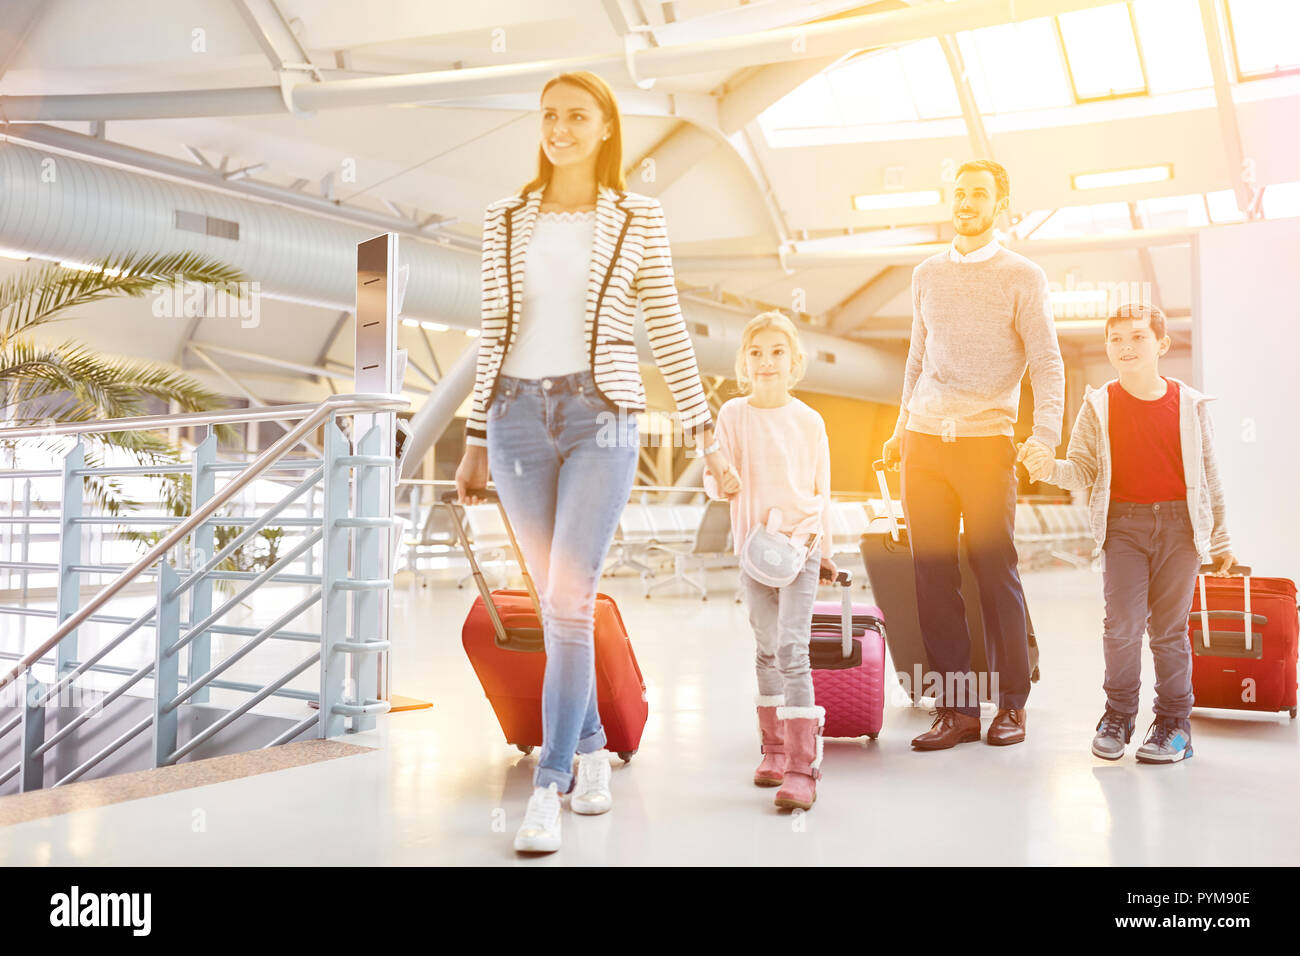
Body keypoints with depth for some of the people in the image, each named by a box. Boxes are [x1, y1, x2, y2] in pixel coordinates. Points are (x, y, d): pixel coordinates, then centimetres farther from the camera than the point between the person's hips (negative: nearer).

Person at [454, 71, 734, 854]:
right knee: (558, 601, 10)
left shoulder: (638, 220, 4)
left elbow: (667, 329, 4)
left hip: (601, 420, -3)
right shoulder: (507, 220, 10)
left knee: (570, 600, -14)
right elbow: (497, 333, 12)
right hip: (520, 418, 3)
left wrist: (705, 428, 0)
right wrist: (477, 439, 12)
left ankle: (547, 789, -7)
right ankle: (592, 751, 28)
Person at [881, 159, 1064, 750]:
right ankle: (955, 707, 10)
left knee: (995, 572, -2)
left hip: (986, 441, -4)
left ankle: (1011, 704, 13)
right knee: (933, 573, 2)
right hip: (925, 440, 4)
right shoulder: (927, 275, 16)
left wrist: (1045, 436, -16)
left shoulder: (1022, 277, 3)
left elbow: (1047, 364, -3)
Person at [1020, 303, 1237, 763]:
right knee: (1122, 623, -7)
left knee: (1169, 627, 4)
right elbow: (1084, 470, 0)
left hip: (1179, 524, 0)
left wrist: (1220, 540, 12)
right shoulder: (1099, 406, 1)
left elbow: (1208, 474, 10)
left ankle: (1174, 721, 18)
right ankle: (1118, 715, 12)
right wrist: (1052, 469, -23)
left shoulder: (1189, 404, 3)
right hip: (1123, 524, 0)